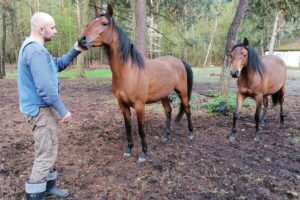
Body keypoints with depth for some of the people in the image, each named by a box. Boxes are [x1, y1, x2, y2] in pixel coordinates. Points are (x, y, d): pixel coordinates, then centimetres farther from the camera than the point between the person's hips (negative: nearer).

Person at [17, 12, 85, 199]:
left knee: (50, 150, 19)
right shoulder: (35, 50, -21)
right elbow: (45, 87, -26)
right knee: (46, 154, -2)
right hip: (42, 110, -11)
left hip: (44, 108, 11)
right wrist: (63, 110, -20)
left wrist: (75, 51, 10)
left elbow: (58, 64, 21)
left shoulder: (34, 47, 14)